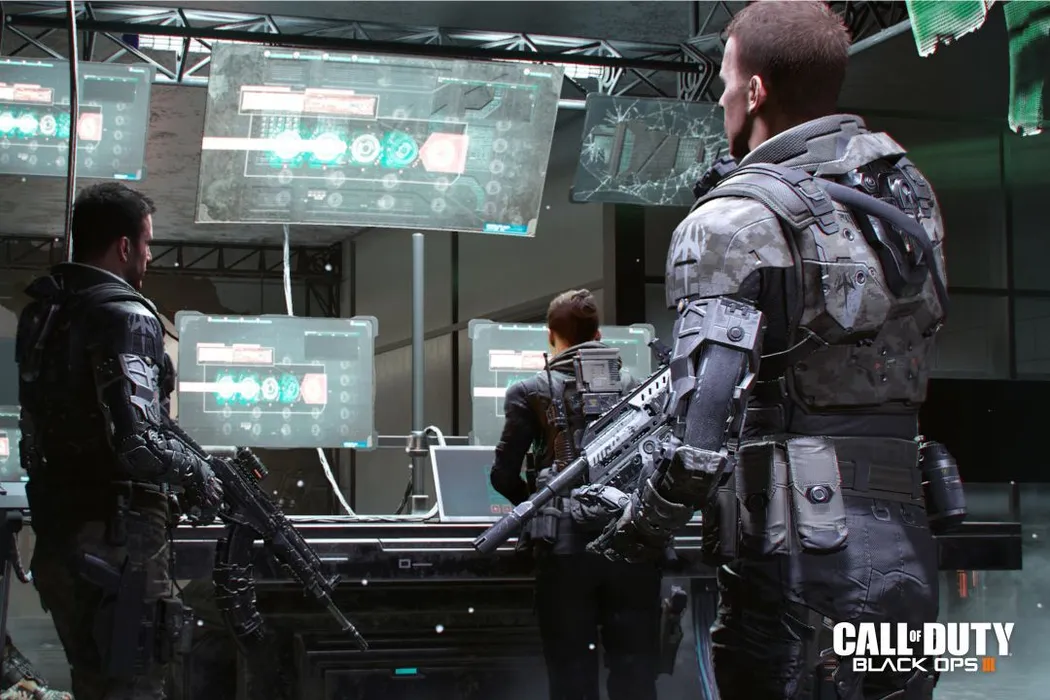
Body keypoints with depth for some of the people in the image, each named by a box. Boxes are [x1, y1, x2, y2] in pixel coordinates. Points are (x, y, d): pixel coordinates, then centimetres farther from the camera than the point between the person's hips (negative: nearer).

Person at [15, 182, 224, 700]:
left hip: (56, 534, 8)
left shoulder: (40, 312, 10)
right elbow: (136, 442, -25)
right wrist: (198, 475, -8)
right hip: (117, 538, -8)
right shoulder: (126, 317, -16)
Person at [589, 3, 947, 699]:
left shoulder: (735, 222, -10)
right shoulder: (908, 191, 11)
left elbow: (706, 436, -16)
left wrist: (641, 527, -1)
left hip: (796, 565, -7)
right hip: (906, 556, 7)